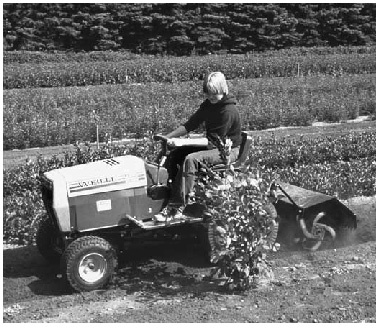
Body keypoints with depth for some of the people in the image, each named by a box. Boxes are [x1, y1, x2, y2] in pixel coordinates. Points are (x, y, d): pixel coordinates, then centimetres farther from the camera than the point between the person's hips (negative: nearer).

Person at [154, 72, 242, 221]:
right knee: (172, 155, -6)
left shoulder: (228, 111, -21)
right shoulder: (208, 105, 6)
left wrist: (182, 142, -21)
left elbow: (215, 141, -23)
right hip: (213, 145, 9)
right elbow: (190, 125, 7)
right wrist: (168, 137, -8)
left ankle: (178, 207, -31)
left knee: (191, 159, -32)